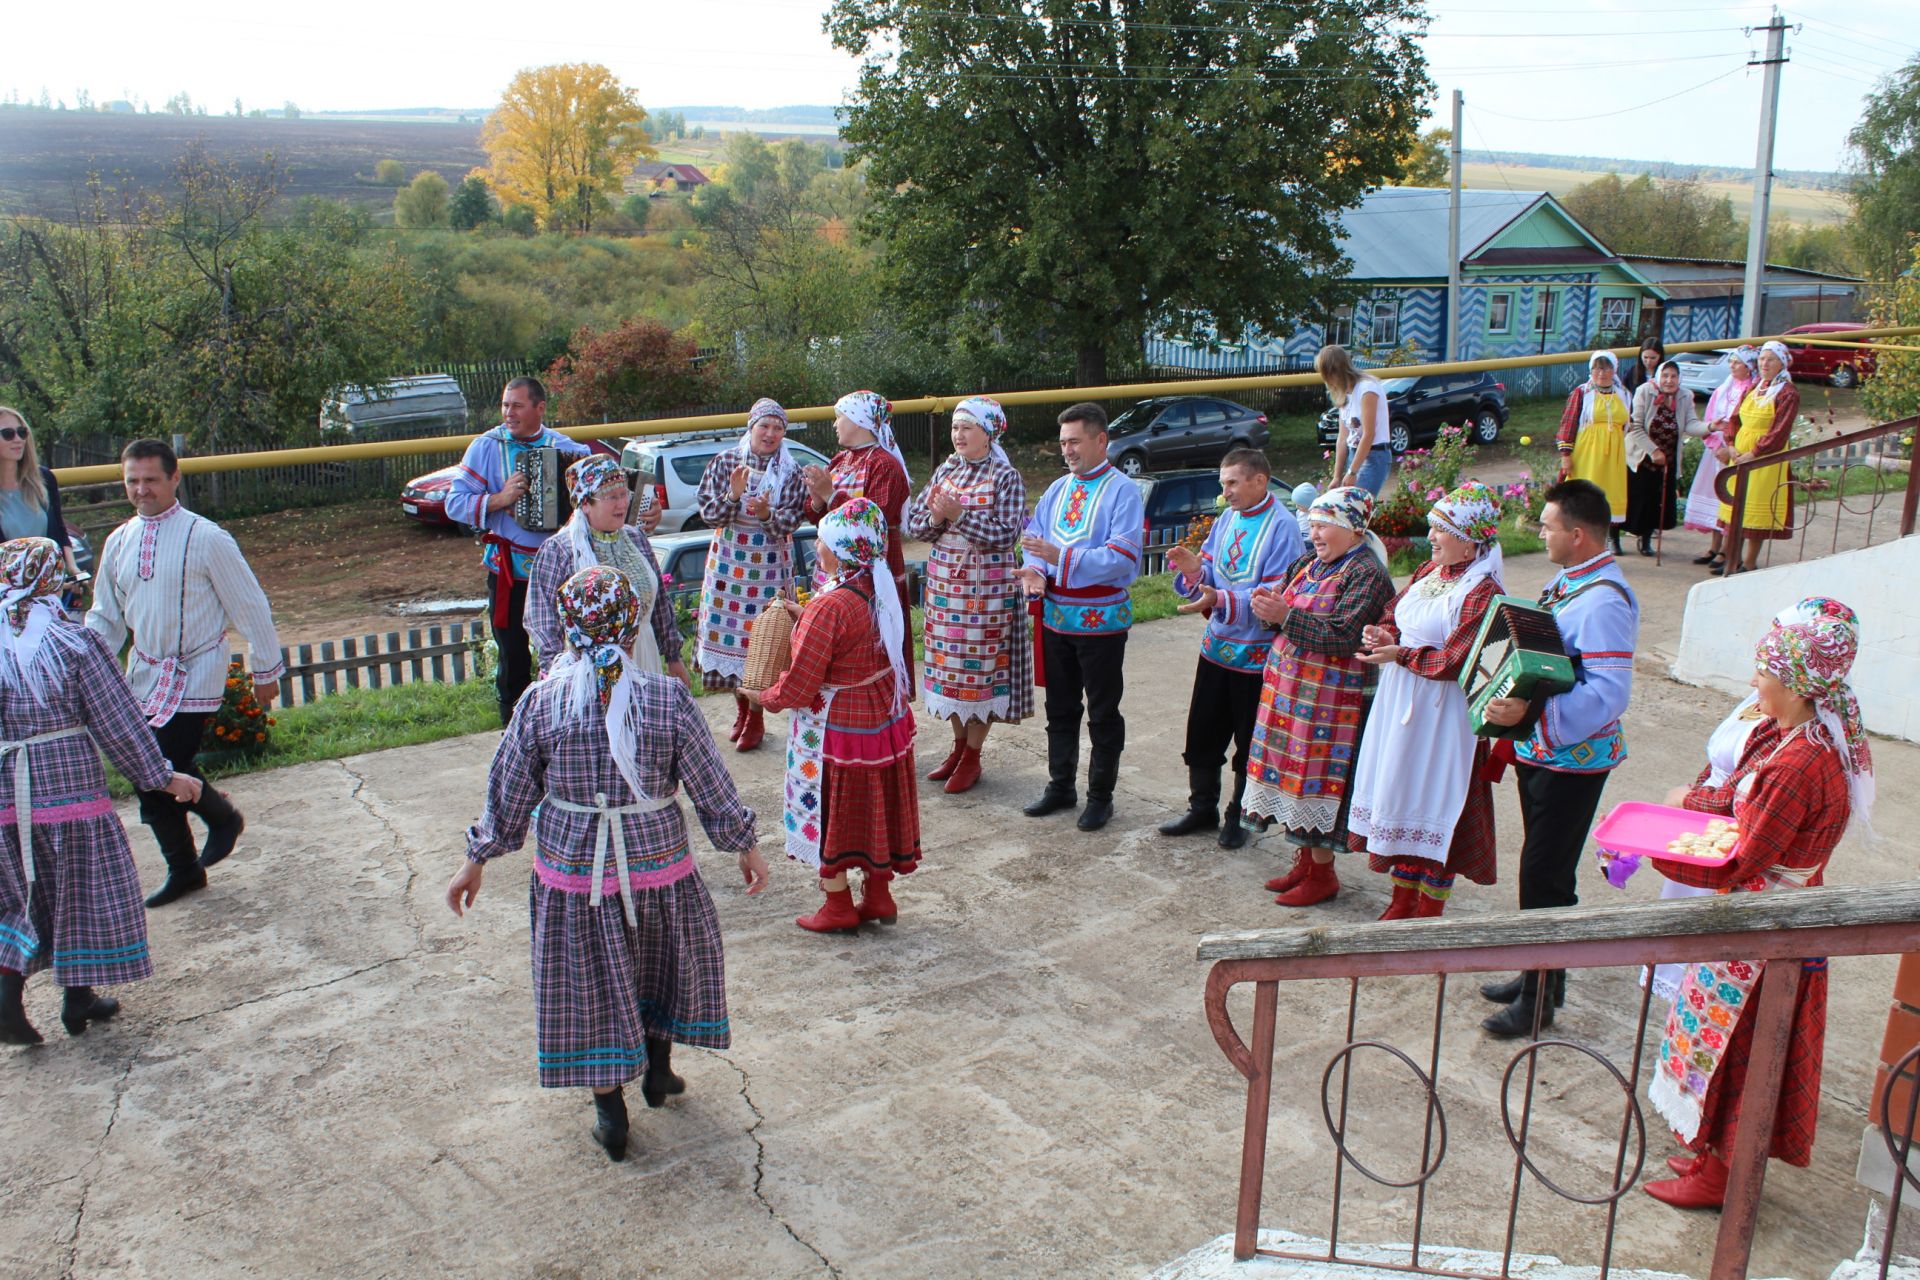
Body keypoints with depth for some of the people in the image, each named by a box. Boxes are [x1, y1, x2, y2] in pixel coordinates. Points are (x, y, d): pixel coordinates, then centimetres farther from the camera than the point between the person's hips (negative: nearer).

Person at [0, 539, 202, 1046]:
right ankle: (78, 999, 19)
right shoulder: (74, 641, -11)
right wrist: (162, 776, 1)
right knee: (82, 891, 11)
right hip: (70, 785, -3)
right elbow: (118, 721, -8)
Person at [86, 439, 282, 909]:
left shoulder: (205, 538, -12)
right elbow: (105, 616, 16)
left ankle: (224, 818, 17)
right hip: (143, 676, 6)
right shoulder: (119, 542, 5)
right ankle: (183, 870, 24)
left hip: (195, 674, -6)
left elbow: (250, 607, -6)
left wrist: (266, 670, -2)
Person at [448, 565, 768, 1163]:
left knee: (590, 983, 14)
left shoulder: (540, 703, -11)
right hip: (656, 863, 0)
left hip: (572, 870, 0)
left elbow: (508, 793, -2)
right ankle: (657, 1069, 38)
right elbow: (711, 786, -5)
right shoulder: (669, 699, -14)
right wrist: (745, 846, 10)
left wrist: (476, 861, 12)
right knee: (671, 958, 25)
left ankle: (610, 1111, 22)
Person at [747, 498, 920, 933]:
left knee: (828, 813, 10)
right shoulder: (881, 589, -3)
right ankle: (878, 896, 31)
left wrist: (765, 698, -4)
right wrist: (806, 616, 18)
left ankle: (838, 906, 22)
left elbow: (800, 685, -22)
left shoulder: (831, 607, -27)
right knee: (873, 807, 19)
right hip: (886, 717, 8)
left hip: (838, 726, -8)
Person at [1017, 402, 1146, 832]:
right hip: (1056, 616, 6)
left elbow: (1123, 557, -21)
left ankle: (1100, 795, 18)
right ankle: (1060, 786, 29)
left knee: (1102, 713, 6)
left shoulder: (1122, 491, -11)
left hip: (1101, 619, -6)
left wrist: (1061, 558, -28)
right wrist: (1035, 570, -14)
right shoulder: (1058, 489, 9)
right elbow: (1036, 538, 9)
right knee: (1060, 708, 16)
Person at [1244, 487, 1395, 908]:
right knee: (1293, 774, 13)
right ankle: (1303, 859, 27)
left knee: (1318, 778, -1)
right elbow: (1286, 615, 18)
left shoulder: (1366, 574, -12)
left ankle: (1322, 873, 12)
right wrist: (1270, 607, -5)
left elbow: (1342, 636, -21)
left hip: (1329, 697, -8)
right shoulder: (1307, 563, 13)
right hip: (1287, 685, 8)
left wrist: (1286, 615, -24)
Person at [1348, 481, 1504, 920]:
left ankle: (1429, 913, 14)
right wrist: (1381, 633, -5)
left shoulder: (1482, 592, -16)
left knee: (1435, 806, 1)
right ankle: (1403, 904, 28)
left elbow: (1455, 662, -22)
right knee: (1400, 796, 14)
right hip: (1399, 703, 9)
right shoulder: (1429, 571, 9)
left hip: (1441, 714, -8)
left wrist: (1401, 655, -19)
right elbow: (1395, 614, 16)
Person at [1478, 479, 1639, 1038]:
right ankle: (1535, 975, 34)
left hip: (1573, 758, -10)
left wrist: (1531, 712, -39)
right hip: (1539, 749, 10)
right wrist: (1513, 716, 12)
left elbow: (1608, 693, -30)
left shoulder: (1604, 600, -23)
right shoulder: (1566, 582, 8)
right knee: (1540, 869, 19)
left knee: (1546, 876, -1)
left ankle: (1540, 998, 12)